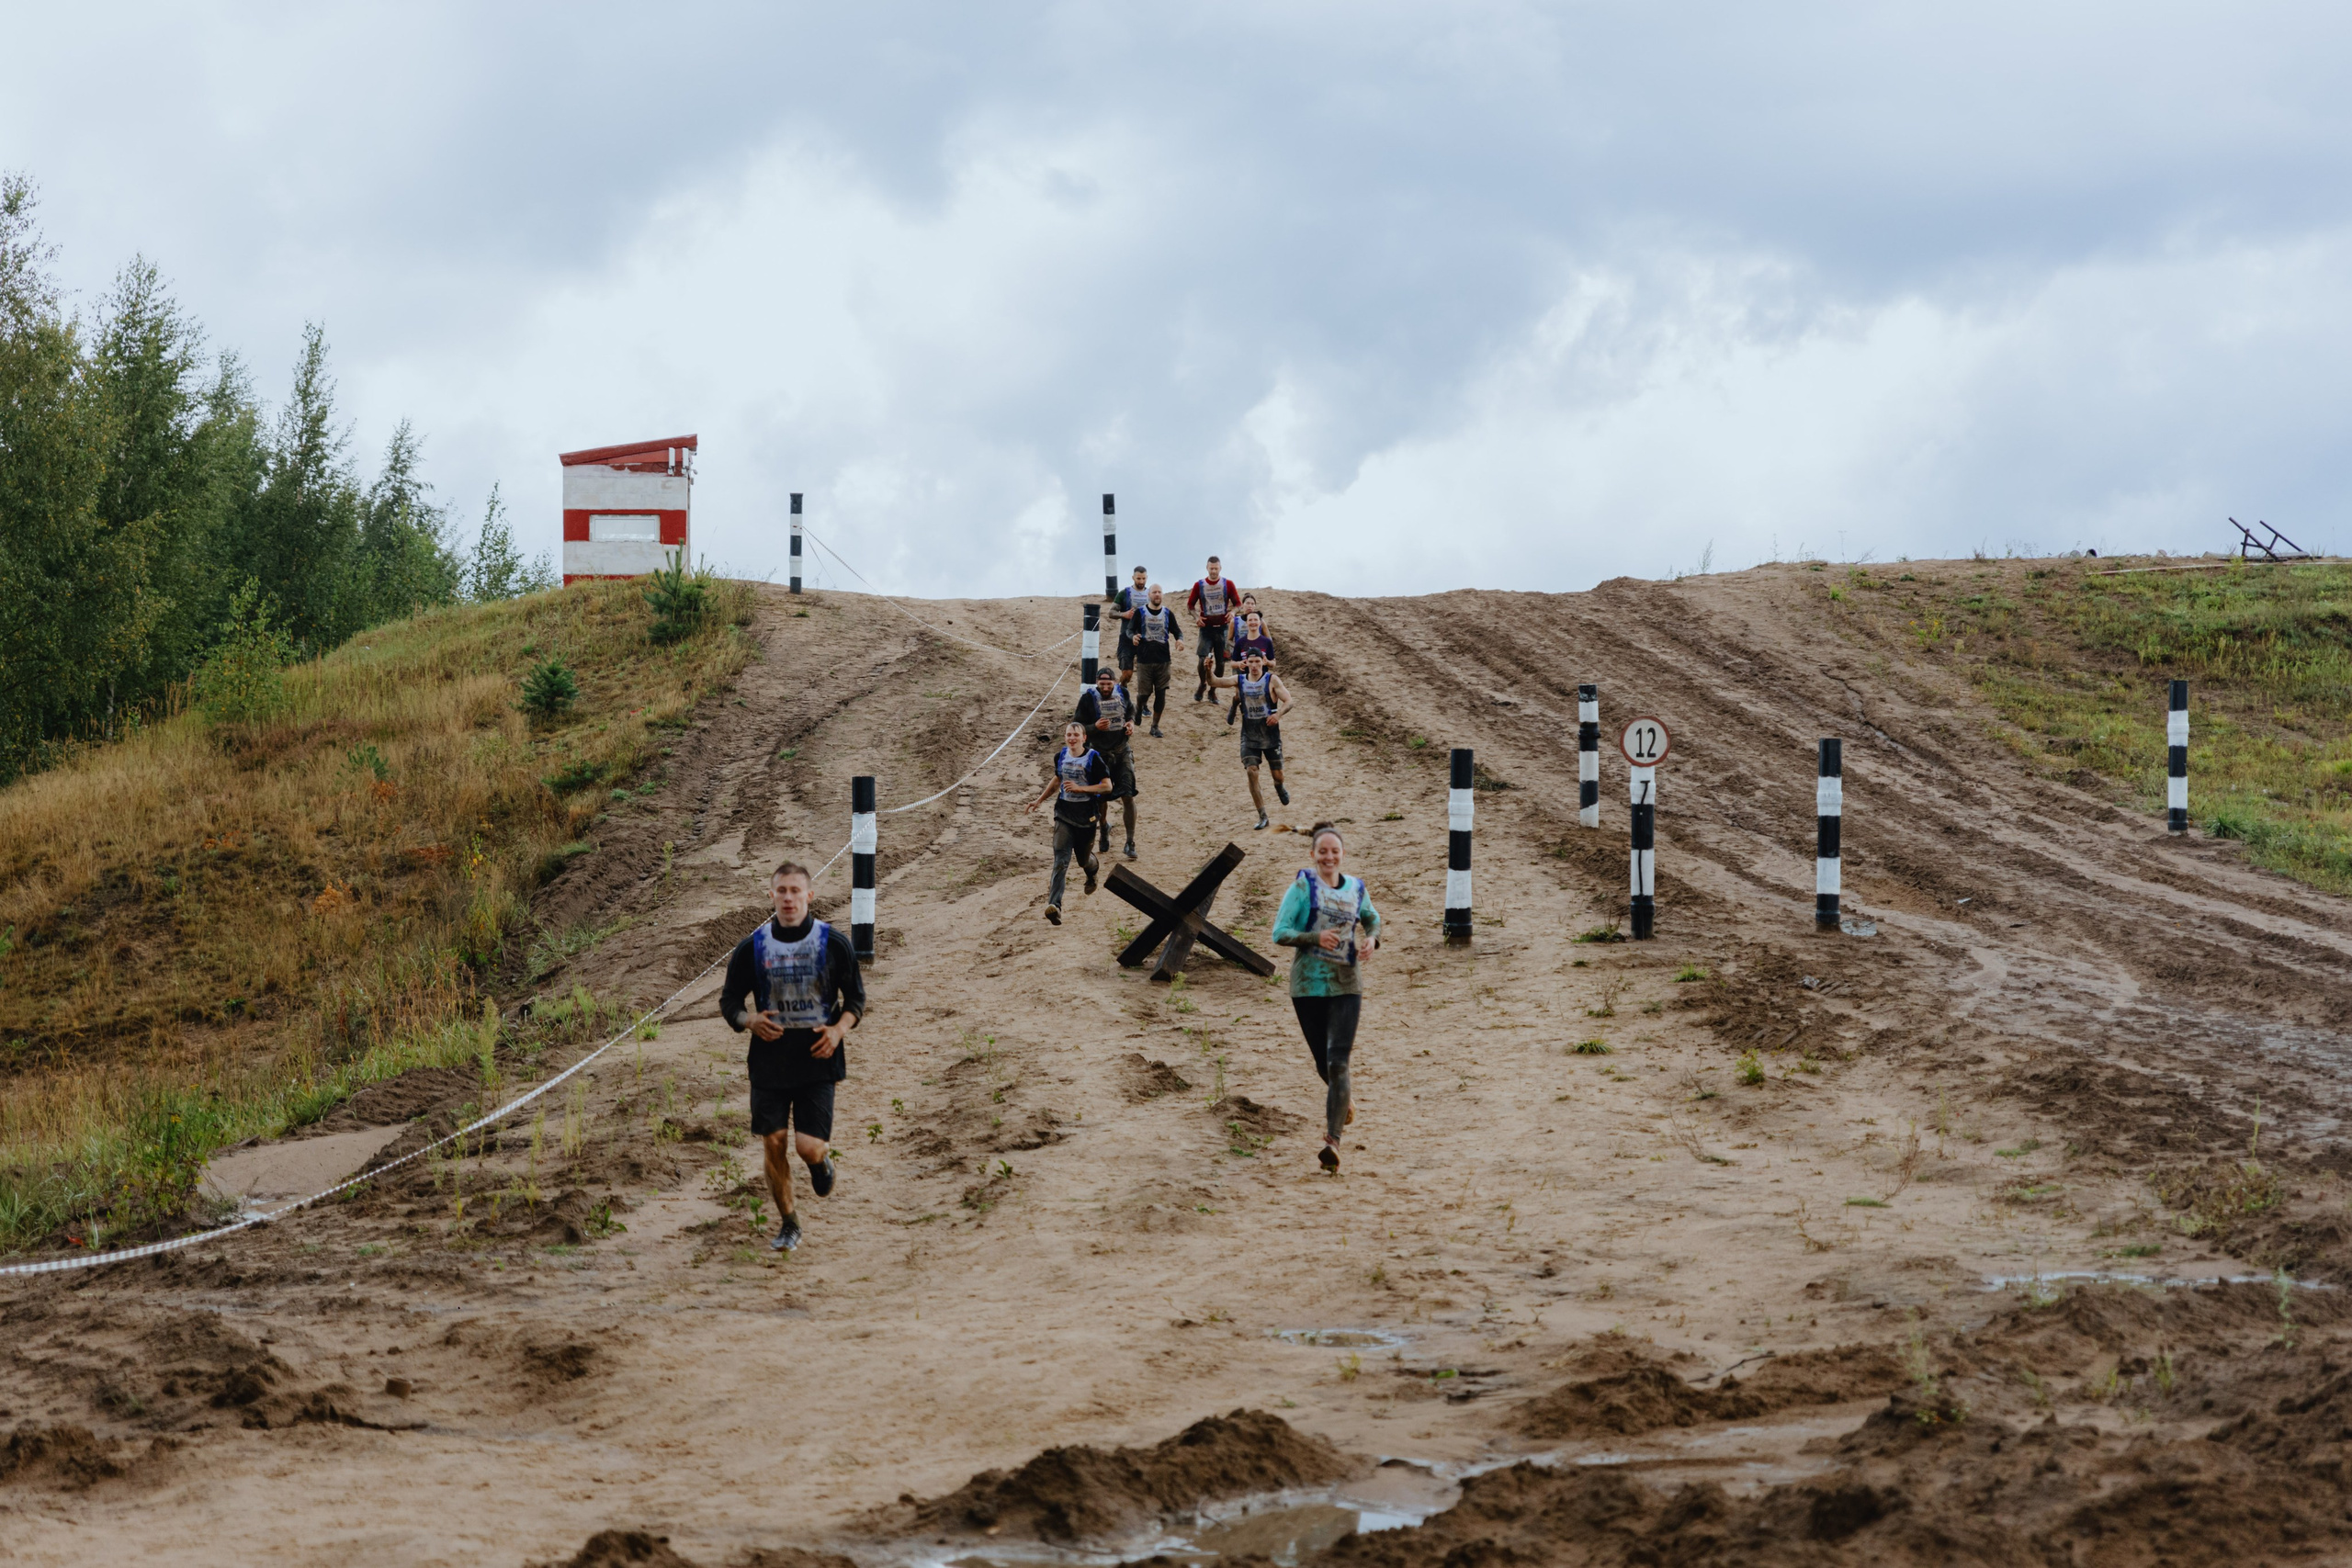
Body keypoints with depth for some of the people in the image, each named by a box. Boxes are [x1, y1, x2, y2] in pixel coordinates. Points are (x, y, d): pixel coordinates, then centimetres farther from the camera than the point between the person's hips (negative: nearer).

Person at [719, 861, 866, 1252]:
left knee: (809, 1147, -10)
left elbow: (856, 998, 7)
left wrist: (839, 1029, -12)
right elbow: (729, 1002, 8)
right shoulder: (751, 948, -1)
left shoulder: (834, 943, -3)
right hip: (769, 1062, 2)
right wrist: (750, 1021, -14)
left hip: (817, 1061, -2)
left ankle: (822, 1158, 29)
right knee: (773, 1143, 0)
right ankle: (788, 1224, 19)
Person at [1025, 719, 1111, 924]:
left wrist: (1080, 788, -20)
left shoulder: (1093, 758, -11)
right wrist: (1040, 800, 21)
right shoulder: (1060, 757, 3)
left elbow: (1107, 786, -11)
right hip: (1064, 812, 2)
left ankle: (1093, 870, 56)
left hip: (1086, 814, -2)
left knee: (1083, 858, 15)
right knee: (1061, 859, -13)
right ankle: (1054, 905, -25)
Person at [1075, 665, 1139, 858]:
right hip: (1100, 754, -1)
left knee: (1128, 796, -7)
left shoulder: (1122, 694, -3)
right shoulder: (1088, 698, -14)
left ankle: (1130, 843, 1)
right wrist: (1095, 727, -30)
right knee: (1101, 798, 11)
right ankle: (1104, 827, 44)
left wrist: (1131, 723, -4)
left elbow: (1131, 710, 18)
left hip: (1122, 752, 2)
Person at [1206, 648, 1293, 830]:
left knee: (1277, 775, 4)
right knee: (1251, 772, -13)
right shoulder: (1240, 680, 1)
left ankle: (1280, 787, 45)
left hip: (1270, 732, -2)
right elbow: (1214, 682, -5)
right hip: (1249, 735, 2)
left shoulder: (1272, 680, -6)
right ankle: (1262, 816, -6)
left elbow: (1288, 701, -11)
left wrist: (1278, 714, -31)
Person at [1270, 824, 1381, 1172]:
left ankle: (1333, 1140, -20)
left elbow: (1372, 919, 25)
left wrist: (1372, 939, 2)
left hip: (1346, 985, 1)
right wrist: (1316, 938, -25)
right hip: (1307, 984, 0)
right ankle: (1345, 1098, 47)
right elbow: (1279, 933, -9)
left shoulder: (1356, 888, 5)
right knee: (1324, 1065, 12)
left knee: (1338, 1063, -14)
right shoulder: (1303, 885, -5)